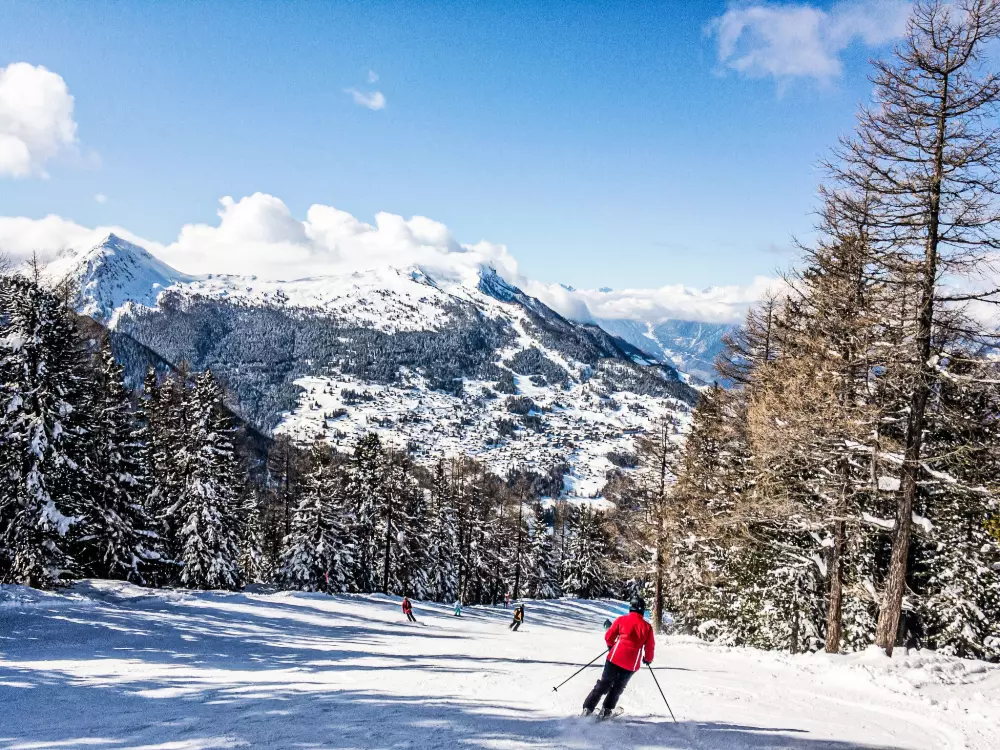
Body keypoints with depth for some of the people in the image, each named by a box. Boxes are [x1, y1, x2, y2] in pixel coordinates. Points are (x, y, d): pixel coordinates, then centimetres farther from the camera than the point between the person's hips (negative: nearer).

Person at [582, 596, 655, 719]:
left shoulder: (622, 620, -3)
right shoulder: (647, 627, -1)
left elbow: (608, 637, 1)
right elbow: (649, 647, 4)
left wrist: (610, 645, 23)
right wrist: (648, 659, 24)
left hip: (616, 658, 0)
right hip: (632, 664, 1)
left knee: (604, 684, 11)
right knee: (618, 687, 20)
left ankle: (588, 708, 5)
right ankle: (606, 710, 14)